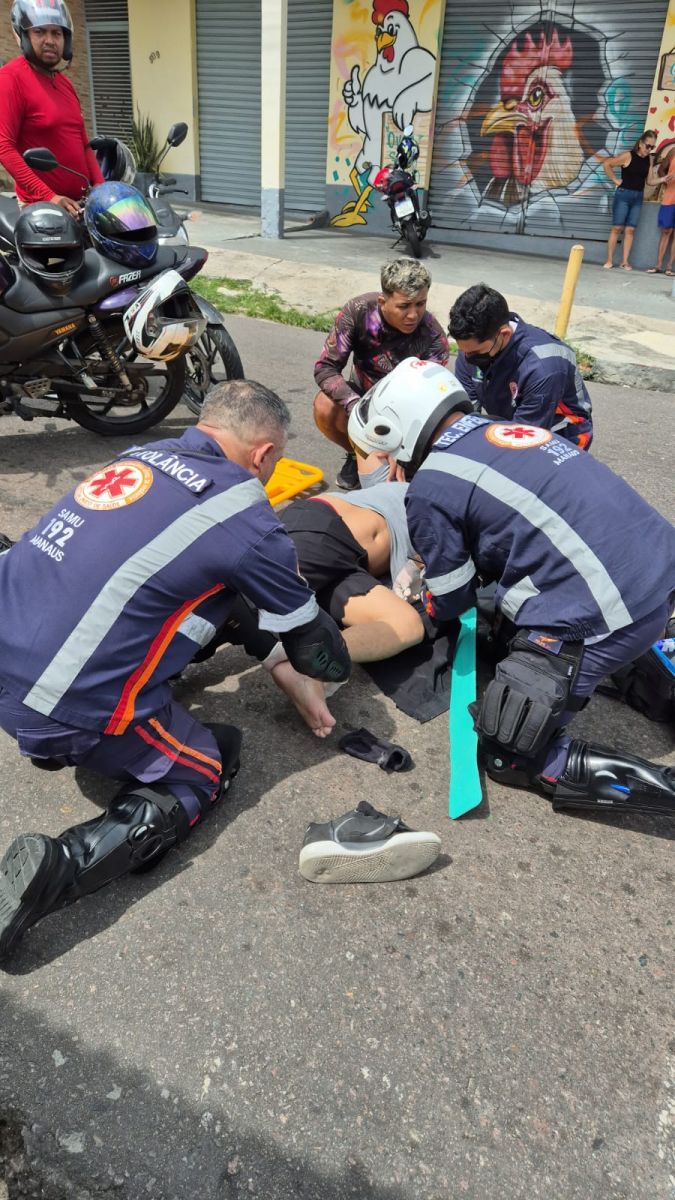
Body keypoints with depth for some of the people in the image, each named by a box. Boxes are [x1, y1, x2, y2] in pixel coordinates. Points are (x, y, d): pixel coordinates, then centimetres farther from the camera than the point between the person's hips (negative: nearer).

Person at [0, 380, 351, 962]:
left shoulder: (142, 453, 10)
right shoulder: (245, 518, -11)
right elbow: (312, 644, 3)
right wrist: (327, 667, 26)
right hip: (72, 707, -8)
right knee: (206, 772, 13)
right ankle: (55, 869, -6)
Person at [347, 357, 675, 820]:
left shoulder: (429, 489, -7)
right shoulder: (508, 430, 15)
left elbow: (451, 602, 4)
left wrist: (423, 594, 26)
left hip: (601, 618, -8)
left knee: (507, 754, 5)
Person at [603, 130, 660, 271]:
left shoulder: (649, 159, 6)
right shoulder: (628, 155, -10)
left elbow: (650, 181, 9)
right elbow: (606, 164, -11)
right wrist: (615, 180, -9)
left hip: (638, 197, 5)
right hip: (623, 194, -5)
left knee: (630, 230, 3)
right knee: (617, 228, -4)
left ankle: (625, 261, 4)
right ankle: (609, 260, -1)